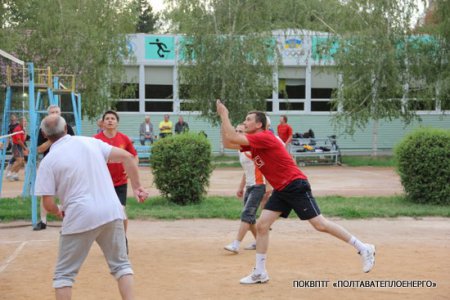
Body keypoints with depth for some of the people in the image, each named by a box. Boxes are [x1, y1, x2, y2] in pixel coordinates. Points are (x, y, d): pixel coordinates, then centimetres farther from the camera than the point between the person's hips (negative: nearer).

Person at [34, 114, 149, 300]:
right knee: (120, 264, 17)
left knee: (64, 273, 10)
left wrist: (59, 212, 16)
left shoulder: (48, 161, -3)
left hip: (80, 218, -4)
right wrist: (137, 187, 10)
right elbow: (127, 157, 5)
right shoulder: (91, 142, 9)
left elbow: (48, 204, -6)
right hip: (111, 212, 4)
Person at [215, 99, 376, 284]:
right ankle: (260, 273, 8)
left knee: (320, 224, -9)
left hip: (296, 187, -9)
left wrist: (224, 114, -13)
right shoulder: (252, 142, 10)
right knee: (261, 225, 1)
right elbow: (227, 143, 11)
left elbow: (232, 138, -23)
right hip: (280, 191, 9)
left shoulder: (264, 137, -18)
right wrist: (223, 118, 6)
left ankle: (364, 249, 2)